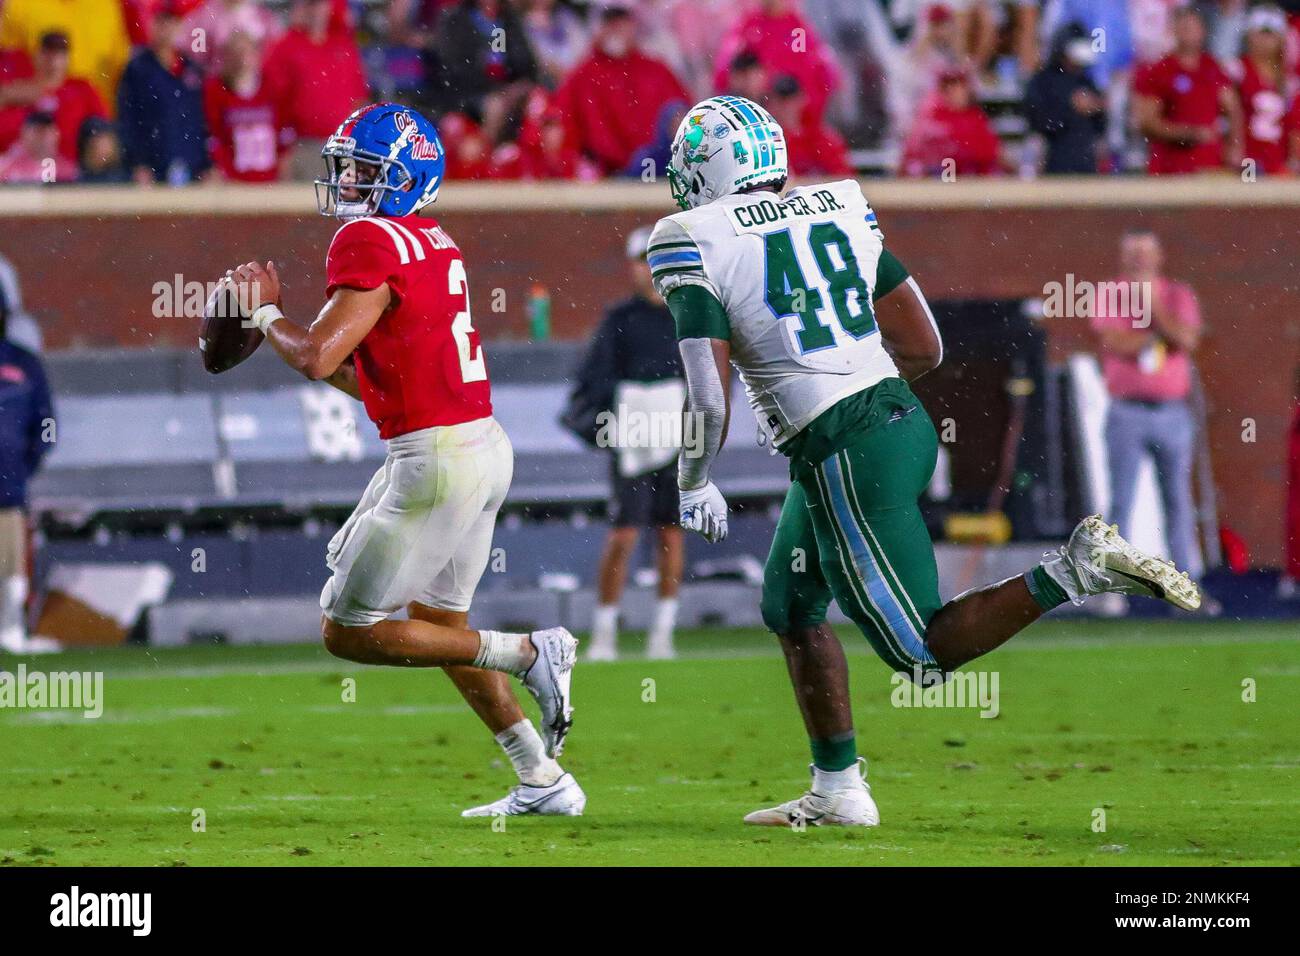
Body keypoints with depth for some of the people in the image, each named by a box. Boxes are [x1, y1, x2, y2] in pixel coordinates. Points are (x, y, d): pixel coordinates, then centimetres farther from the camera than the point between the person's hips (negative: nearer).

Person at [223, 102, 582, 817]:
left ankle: (529, 655, -4)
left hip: (438, 461, -9)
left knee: (348, 633, 1)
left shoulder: (371, 243, -14)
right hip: (486, 445, 9)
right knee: (438, 622, 22)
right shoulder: (433, 245, 15)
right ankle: (542, 783, 22)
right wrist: (274, 327, 18)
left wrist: (263, 310, -1)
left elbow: (316, 358, -19)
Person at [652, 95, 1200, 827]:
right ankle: (837, 793, 25)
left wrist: (695, 484, 3)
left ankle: (1076, 570, -18)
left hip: (842, 458, -8)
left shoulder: (693, 243, -7)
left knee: (923, 652, -1)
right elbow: (925, 349, 12)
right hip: (901, 418, 8)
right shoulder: (836, 208, 10)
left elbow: (710, 398, -15)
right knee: (790, 605, 23)